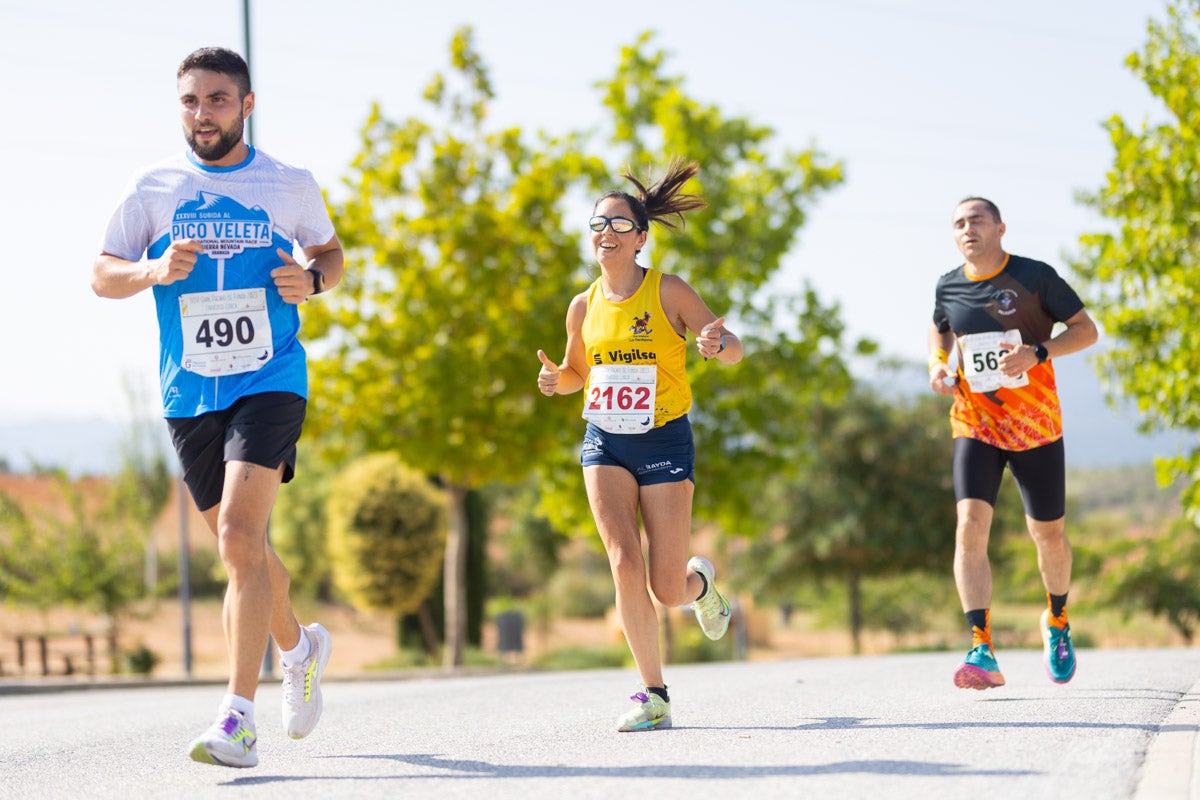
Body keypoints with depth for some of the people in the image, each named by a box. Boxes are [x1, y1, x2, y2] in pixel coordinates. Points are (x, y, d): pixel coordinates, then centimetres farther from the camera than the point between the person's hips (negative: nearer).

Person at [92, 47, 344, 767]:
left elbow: (331, 253, 18)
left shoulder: (291, 187, 3)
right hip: (189, 396, 3)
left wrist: (314, 280, -5)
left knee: (238, 536, -20)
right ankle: (300, 647, 43)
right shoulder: (153, 188, 4)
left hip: (270, 384, -3)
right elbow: (102, 276, 6)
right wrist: (155, 270, -15)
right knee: (244, 546, 13)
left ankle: (239, 719, -21)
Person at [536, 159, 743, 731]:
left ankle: (700, 581, 35)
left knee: (668, 591, -4)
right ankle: (653, 695, -6)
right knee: (624, 563, -17)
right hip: (605, 445, 3)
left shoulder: (669, 292, -5)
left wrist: (718, 343, -30)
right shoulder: (584, 307, 6)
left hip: (664, 441, -3)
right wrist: (555, 379, -1)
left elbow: (734, 350, -6)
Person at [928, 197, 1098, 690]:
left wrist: (1037, 353, -21)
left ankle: (1057, 621, 41)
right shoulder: (949, 287, 3)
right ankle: (983, 654, -21)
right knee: (970, 526, -18)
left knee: (1048, 535, 10)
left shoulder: (1034, 277, -8)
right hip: (975, 426, 2)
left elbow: (1086, 330, -4)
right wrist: (938, 364, 2)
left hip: (1036, 427, -1)